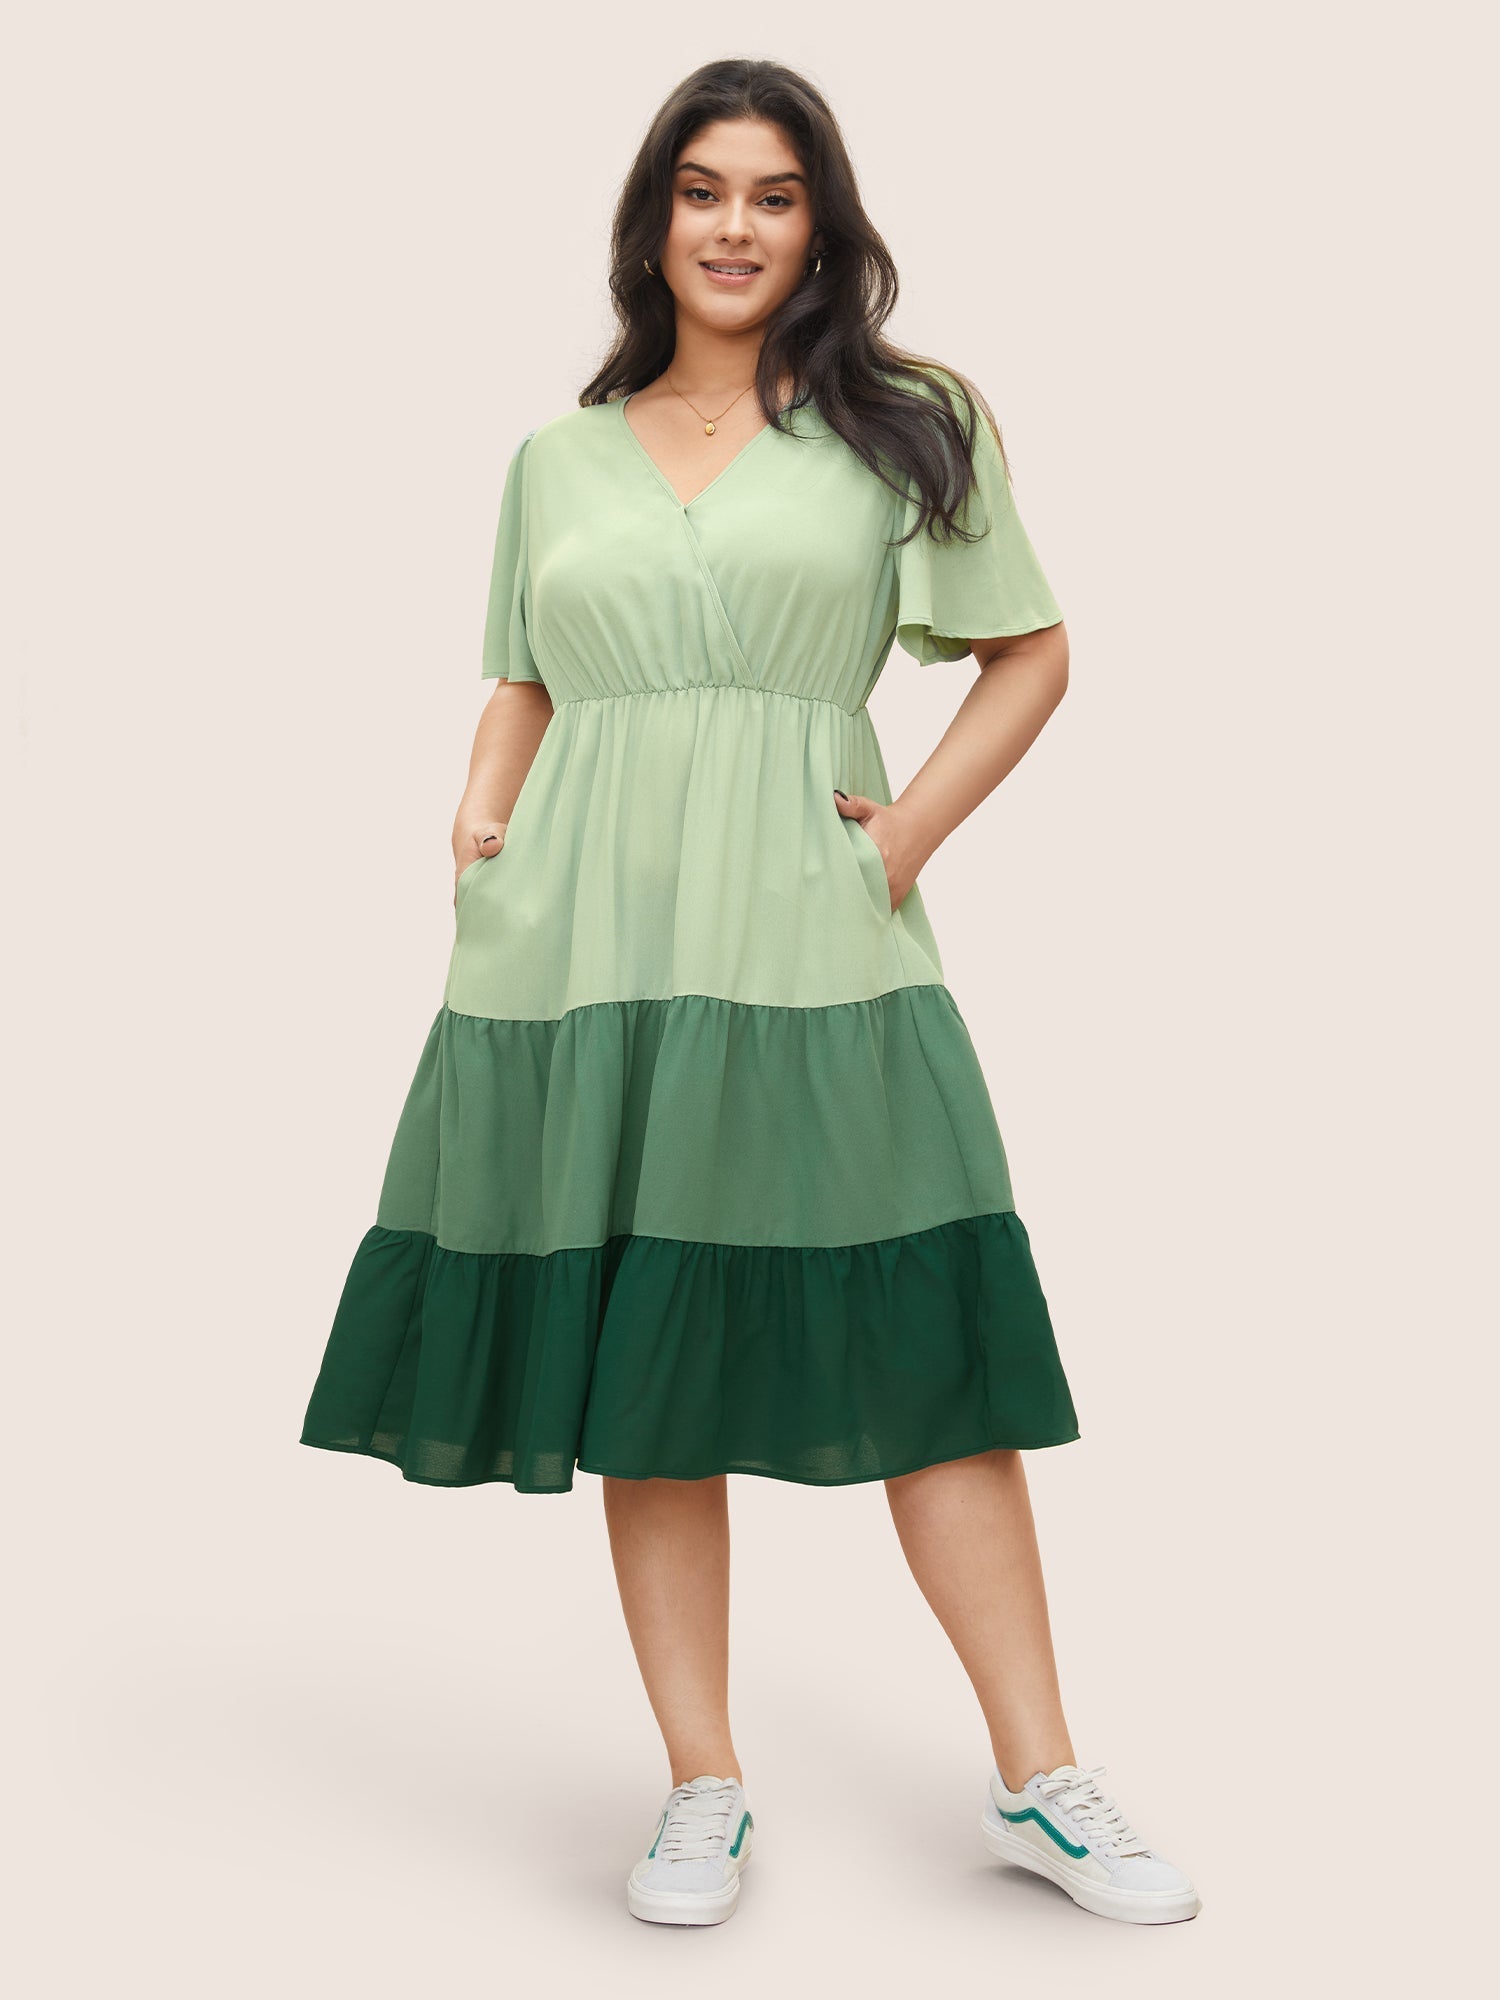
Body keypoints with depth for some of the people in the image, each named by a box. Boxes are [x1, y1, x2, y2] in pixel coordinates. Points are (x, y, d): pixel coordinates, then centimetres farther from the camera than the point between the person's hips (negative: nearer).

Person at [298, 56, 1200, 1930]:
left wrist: (916, 827, -3)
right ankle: (702, 1789, 17)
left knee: (927, 1353, -1)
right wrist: (477, 824, 3)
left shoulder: (906, 425, 8)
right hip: (582, 949, 3)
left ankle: (1038, 1781, 12)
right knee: (639, 1366, 5)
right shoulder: (557, 455, 15)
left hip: (809, 942, -2)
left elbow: (1031, 653, 9)